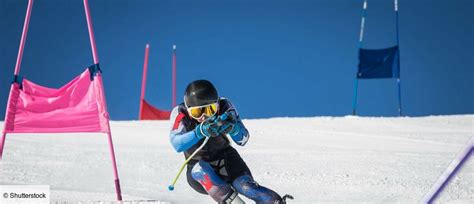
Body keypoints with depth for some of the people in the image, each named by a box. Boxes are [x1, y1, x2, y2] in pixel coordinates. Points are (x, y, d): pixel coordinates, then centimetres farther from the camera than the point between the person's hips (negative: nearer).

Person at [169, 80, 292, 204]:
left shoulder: (224, 106, -13)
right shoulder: (180, 113, -17)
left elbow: (242, 139, -19)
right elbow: (177, 145, -34)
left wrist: (233, 127, -41)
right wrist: (201, 131, -50)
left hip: (226, 162, 1)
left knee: (246, 186, -26)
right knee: (201, 168, -34)